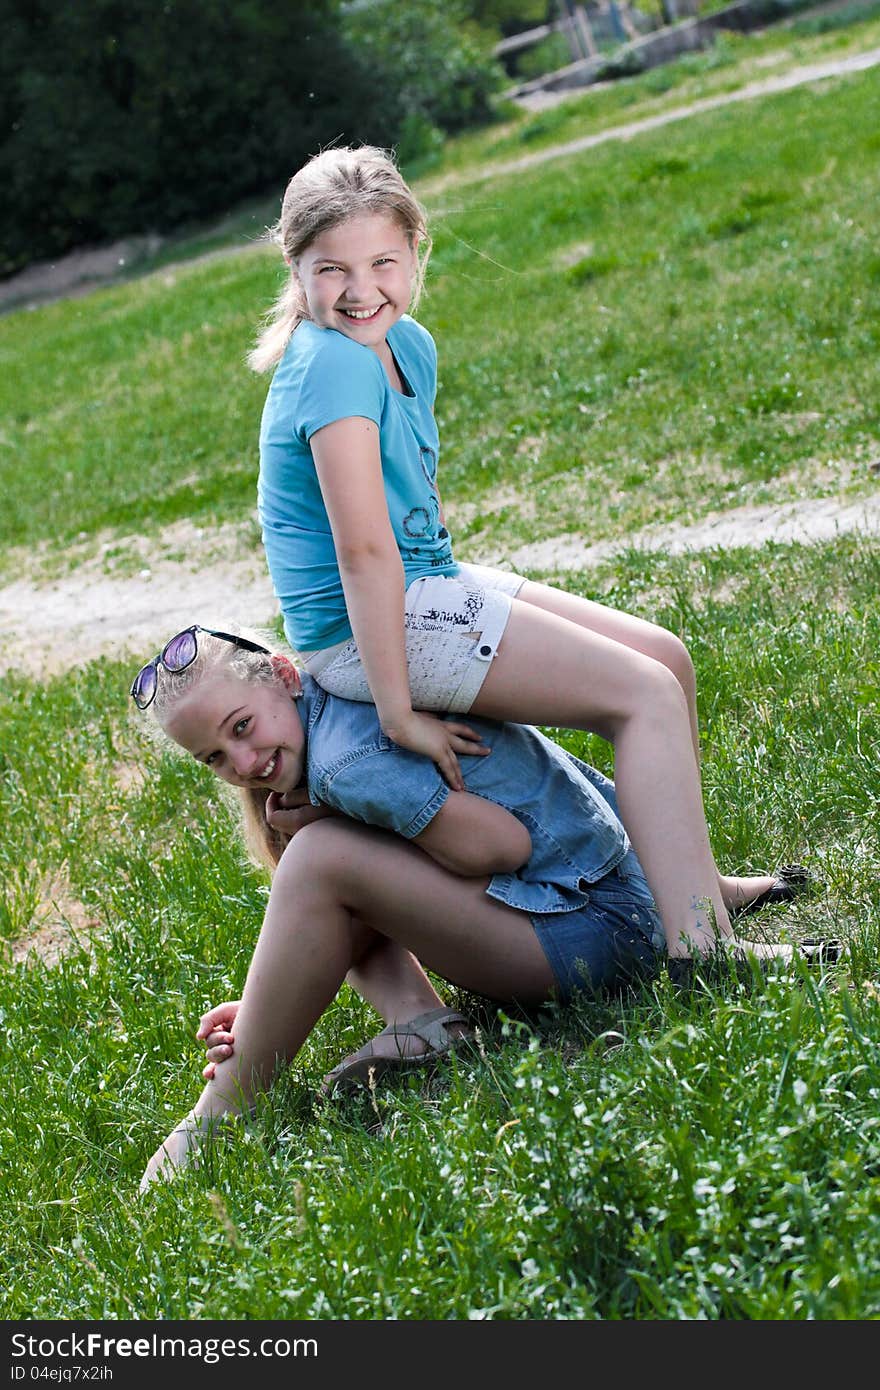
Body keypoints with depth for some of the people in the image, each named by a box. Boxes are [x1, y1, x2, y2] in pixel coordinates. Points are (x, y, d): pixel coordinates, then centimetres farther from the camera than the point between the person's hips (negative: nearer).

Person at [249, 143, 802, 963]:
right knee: (643, 696, -14)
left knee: (667, 659, 13)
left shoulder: (408, 345, 8)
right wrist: (398, 711, -26)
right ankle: (695, 942, -18)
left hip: (432, 587, 10)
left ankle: (691, 878, 29)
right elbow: (362, 551, -26)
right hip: (368, 626, -10)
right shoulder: (333, 366, -23)